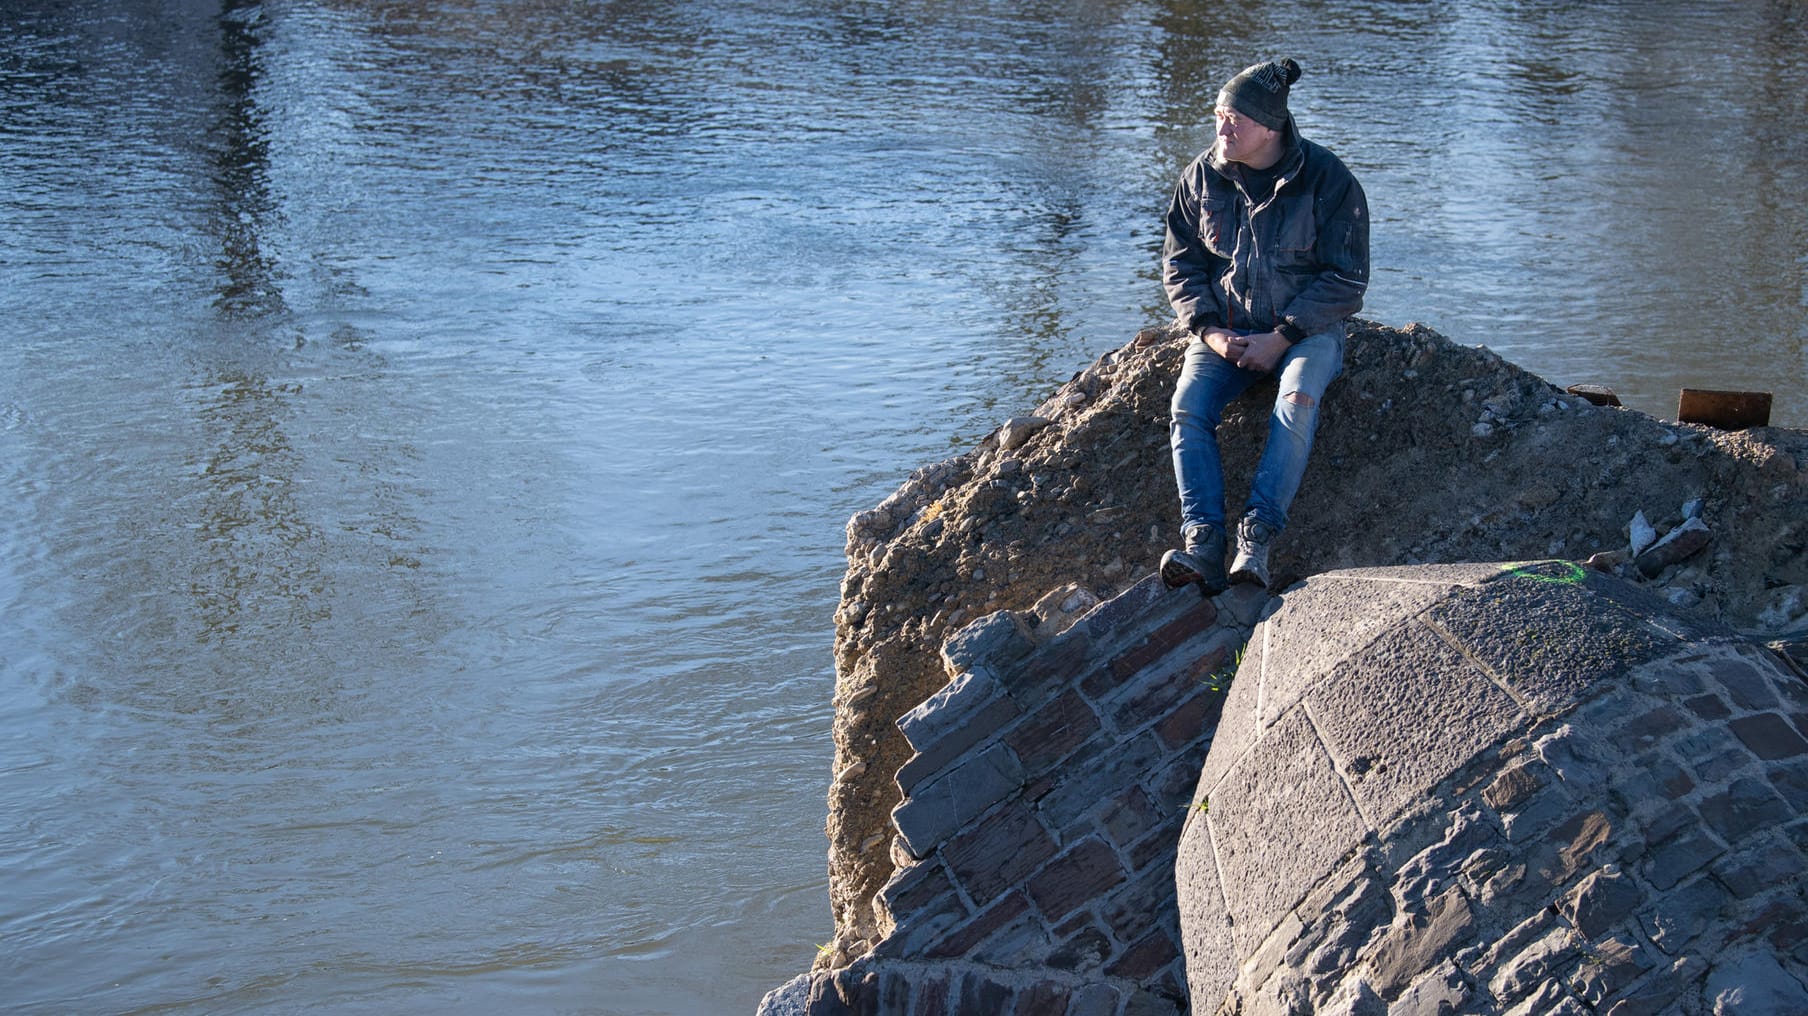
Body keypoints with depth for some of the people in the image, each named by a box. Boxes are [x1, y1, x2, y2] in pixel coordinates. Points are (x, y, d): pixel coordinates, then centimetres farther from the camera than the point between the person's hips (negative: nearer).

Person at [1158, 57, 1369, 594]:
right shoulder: (1202, 176, 1)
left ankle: (1256, 539, -38)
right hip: (1225, 329, 3)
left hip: (1307, 328, -3)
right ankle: (1202, 541, -32)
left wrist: (1281, 339, -17)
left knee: (1297, 401, -34)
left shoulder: (1327, 180, -10)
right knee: (1188, 406, -24)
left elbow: (1346, 281, -8)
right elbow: (1180, 263, 9)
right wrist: (1209, 331, -8)